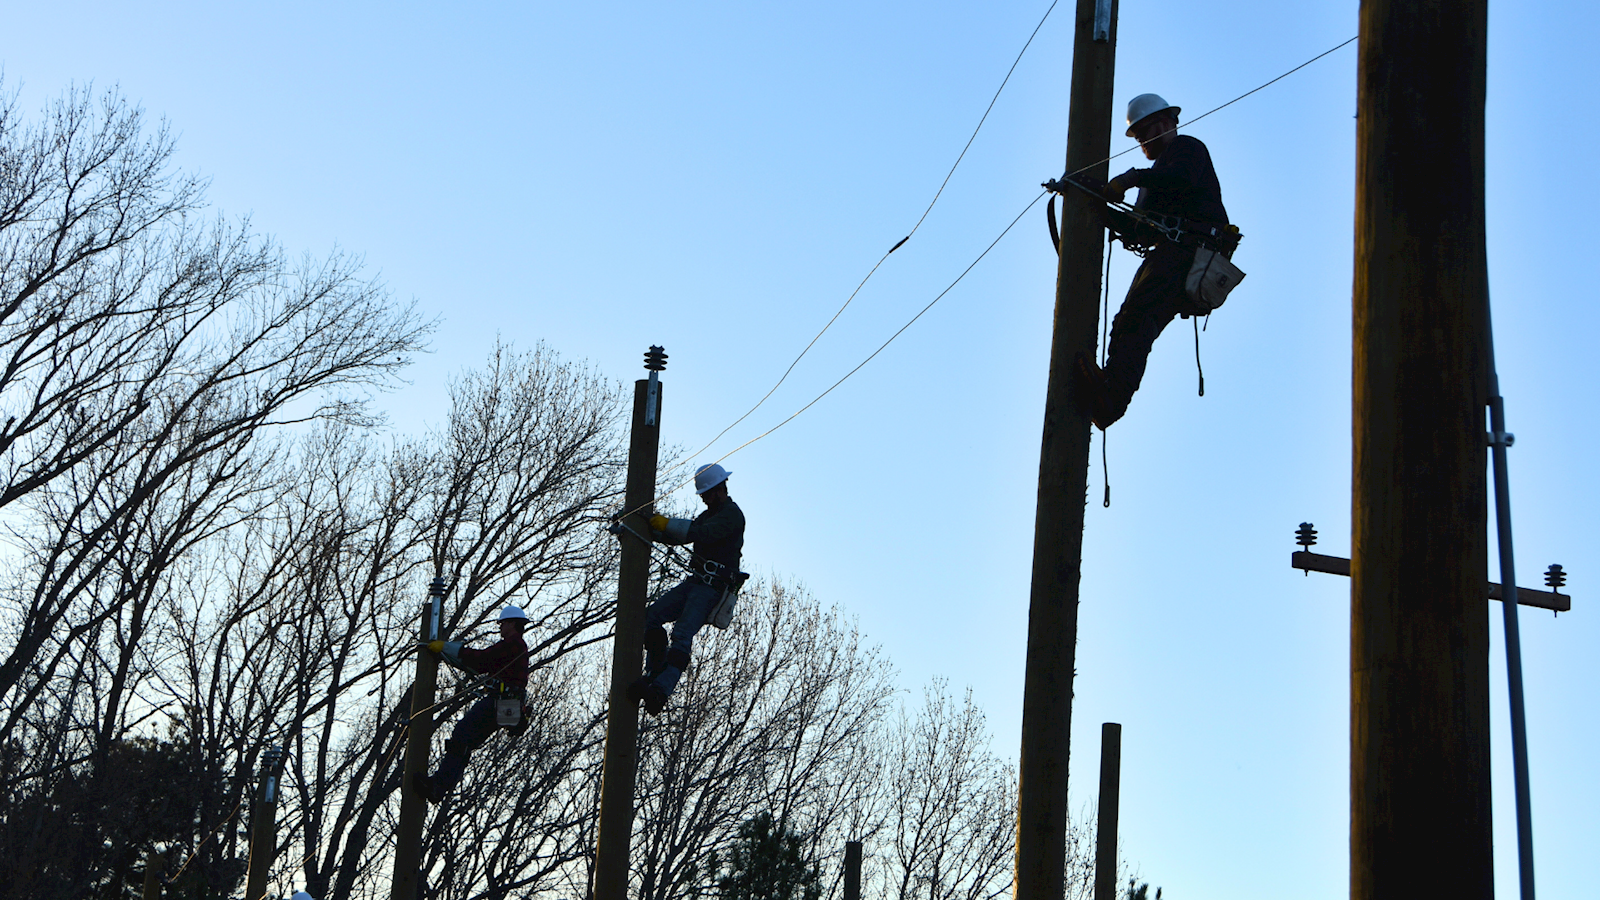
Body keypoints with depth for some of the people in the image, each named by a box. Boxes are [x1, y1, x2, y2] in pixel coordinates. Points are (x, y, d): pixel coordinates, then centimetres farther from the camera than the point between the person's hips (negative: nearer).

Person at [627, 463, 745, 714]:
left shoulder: (732, 515, -10)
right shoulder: (710, 514, 22)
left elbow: (701, 533, -24)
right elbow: (680, 535, 19)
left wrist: (666, 524, -19)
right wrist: (654, 529, 4)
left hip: (713, 588, -10)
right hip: (696, 581, 10)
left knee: (682, 634, -24)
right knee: (651, 616, -2)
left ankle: (661, 690, -33)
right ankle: (656, 673, -1)